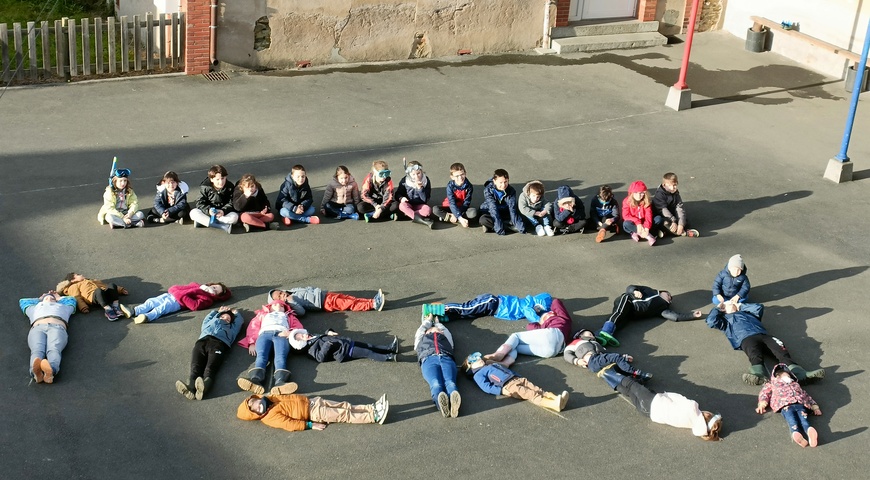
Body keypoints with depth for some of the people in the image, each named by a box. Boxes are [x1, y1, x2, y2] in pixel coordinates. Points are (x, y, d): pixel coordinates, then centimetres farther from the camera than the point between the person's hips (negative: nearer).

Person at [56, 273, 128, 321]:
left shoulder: (89, 281, 45)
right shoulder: (74, 287, 23)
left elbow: (102, 284, 40)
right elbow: (77, 298, 4)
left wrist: (120, 289, 34)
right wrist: (83, 307, -18)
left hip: (105, 292, 6)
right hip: (92, 296, -6)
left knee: (112, 285, -24)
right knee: (98, 290, -39)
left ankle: (115, 305, -35)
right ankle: (107, 309, -44)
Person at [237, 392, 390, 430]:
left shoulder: (269, 399, 7)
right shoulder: (270, 418, -15)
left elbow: (286, 397, 26)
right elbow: (290, 424, -21)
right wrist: (310, 425, -24)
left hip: (311, 402, 7)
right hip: (314, 413, -7)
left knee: (345, 406, -1)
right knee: (345, 415, -12)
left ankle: (373, 408, 0)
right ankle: (374, 417, -13)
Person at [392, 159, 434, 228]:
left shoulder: (426, 180, -8)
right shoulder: (404, 181, -7)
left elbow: (425, 199, -12)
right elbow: (398, 194, -2)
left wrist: (420, 188, -26)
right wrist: (401, 198, -25)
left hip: (420, 205, 0)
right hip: (408, 204, 0)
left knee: (428, 210, -32)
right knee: (402, 205, -35)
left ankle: (408, 214, -31)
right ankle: (419, 219, -42)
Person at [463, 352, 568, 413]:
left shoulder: (494, 365, 38)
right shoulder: (478, 375, 13)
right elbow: (486, 387, -3)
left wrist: (520, 378, 20)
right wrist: (501, 390, -17)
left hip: (518, 379, 8)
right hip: (508, 386, -8)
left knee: (537, 390, -18)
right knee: (531, 395, -28)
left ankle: (555, 398, -40)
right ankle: (554, 405, -49)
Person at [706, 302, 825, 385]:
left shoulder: (746, 313, 45)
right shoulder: (725, 318, 34)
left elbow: (759, 307, 33)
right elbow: (711, 321, 17)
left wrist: (741, 306, 43)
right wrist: (717, 308, 33)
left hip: (763, 335, 4)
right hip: (746, 338, -4)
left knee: (781, 351, -26)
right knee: (755, 355, -40)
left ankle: (800, 374, -49)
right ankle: (758, 375, -72)